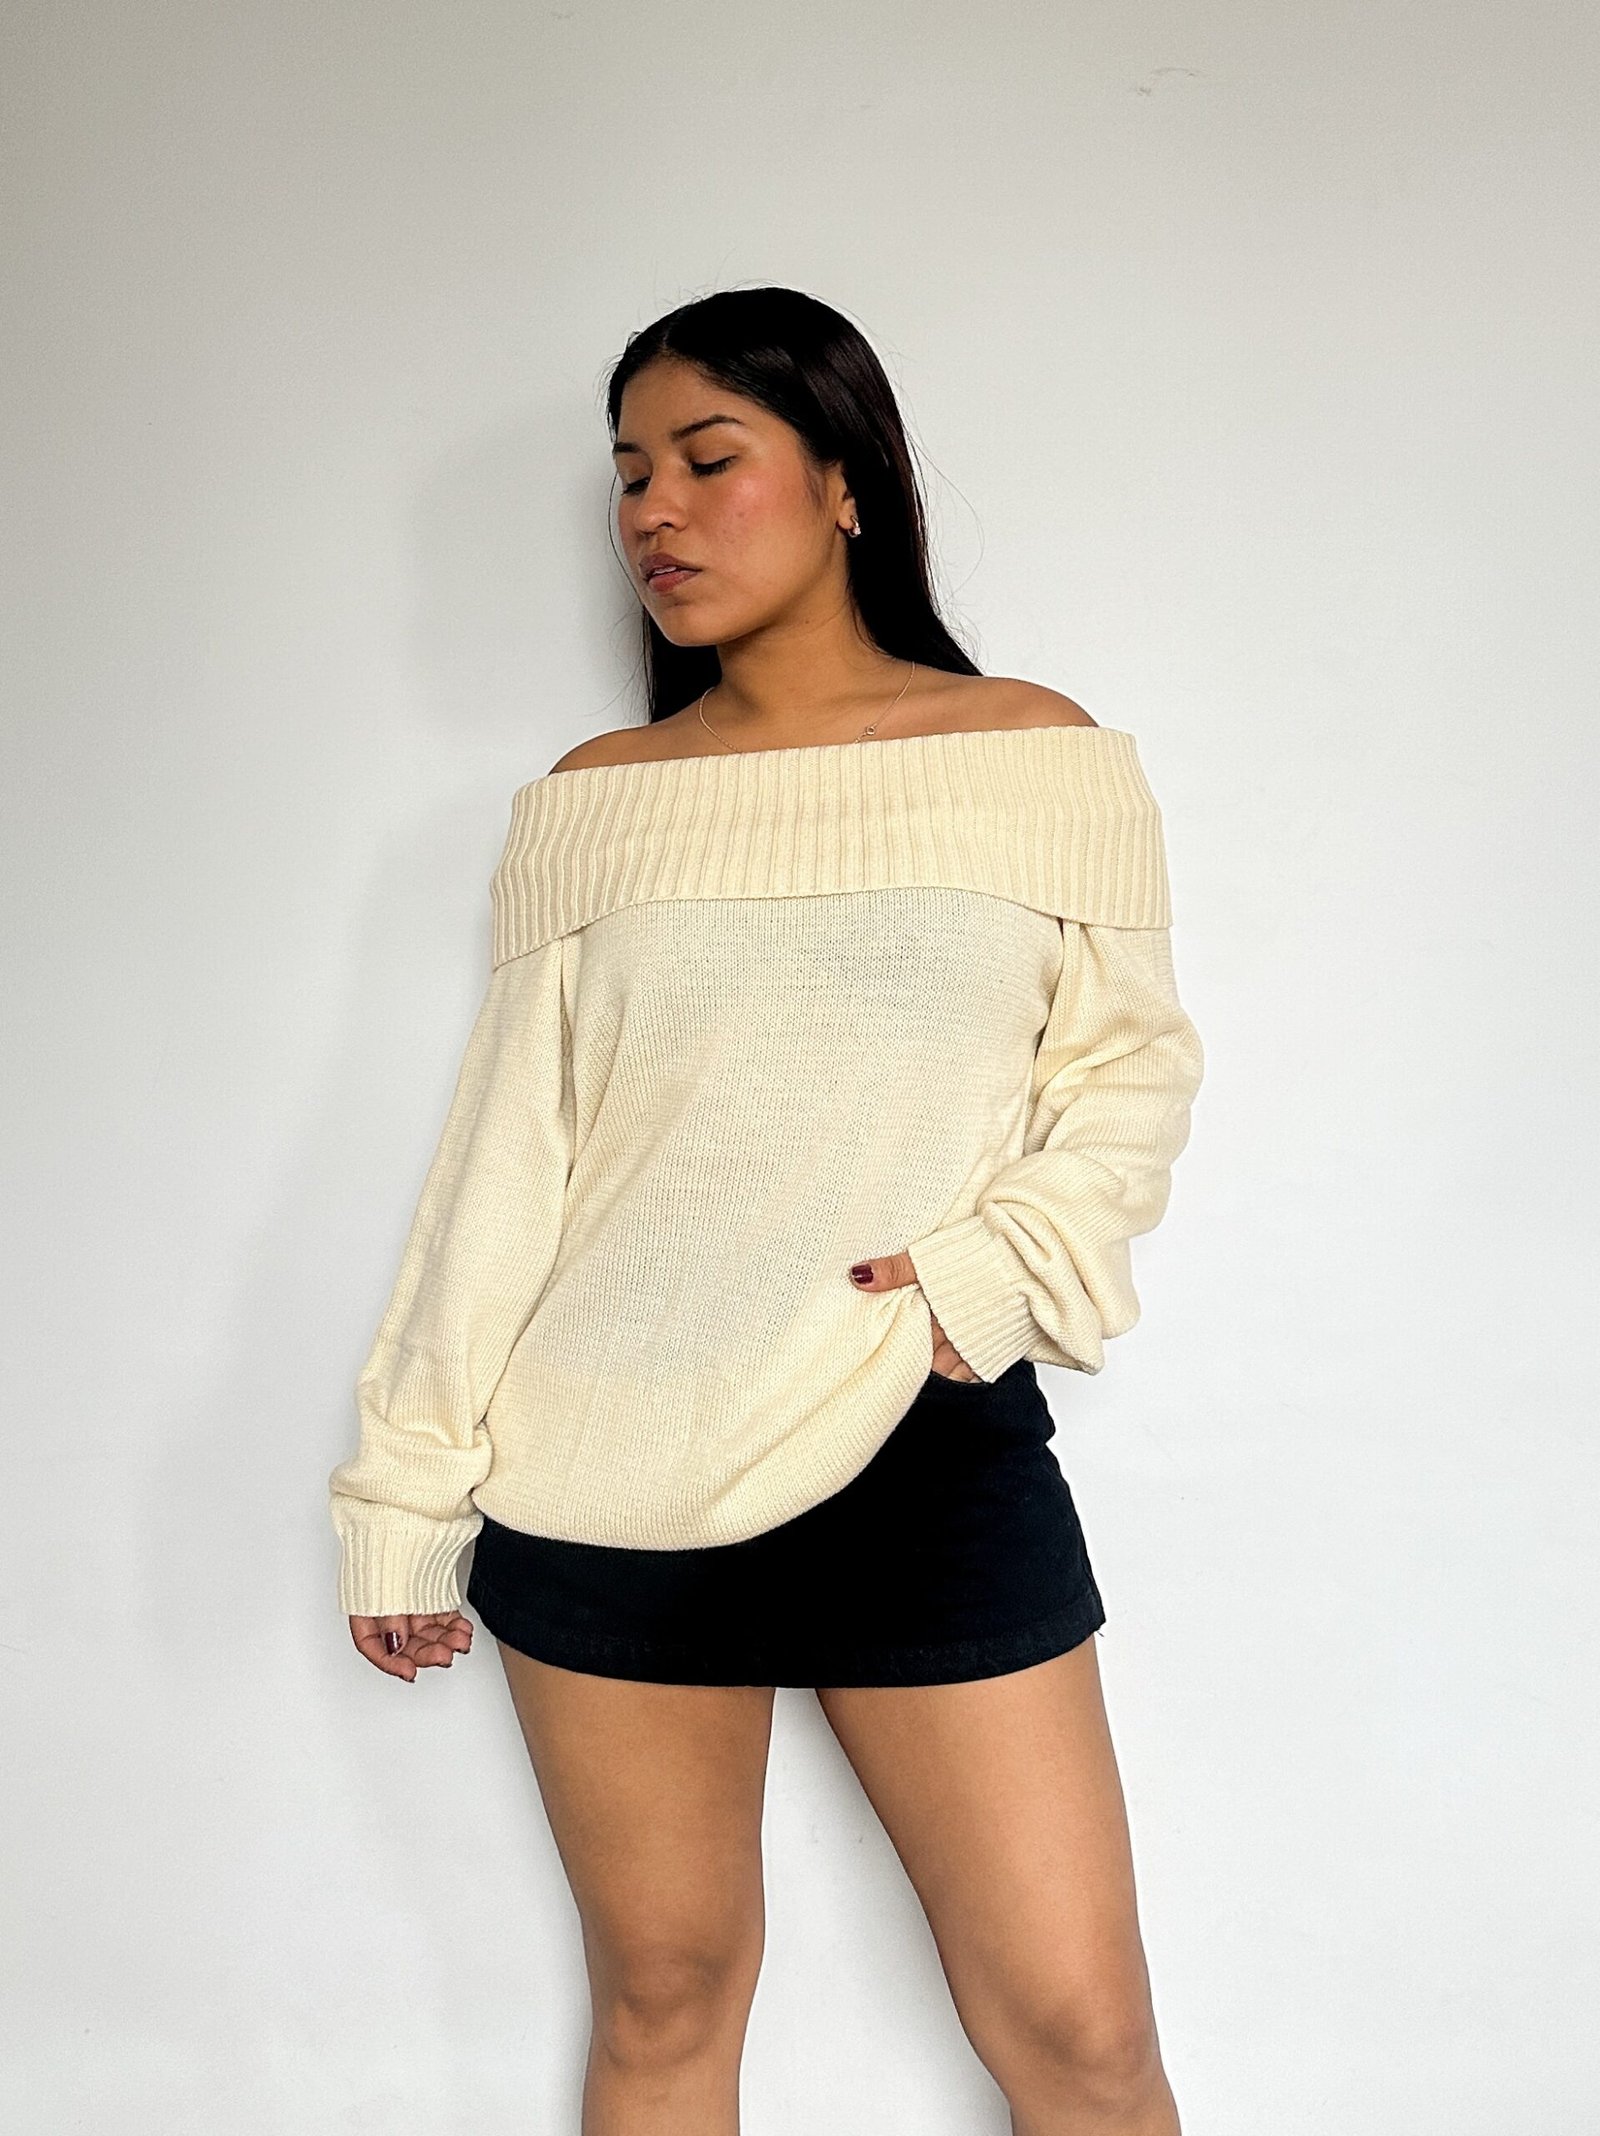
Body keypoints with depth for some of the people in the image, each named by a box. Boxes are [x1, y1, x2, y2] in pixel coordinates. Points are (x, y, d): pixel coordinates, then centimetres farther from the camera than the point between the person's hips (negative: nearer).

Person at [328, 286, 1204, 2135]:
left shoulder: (1042, 757, 2)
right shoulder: (588, 803, 7)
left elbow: (1130, 1064, 6)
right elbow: (504, 1154, 6)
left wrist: (998, 1266, -12)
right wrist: (407, 1490, 5)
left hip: (931, 1448, -1)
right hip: (601, 1479, 2)